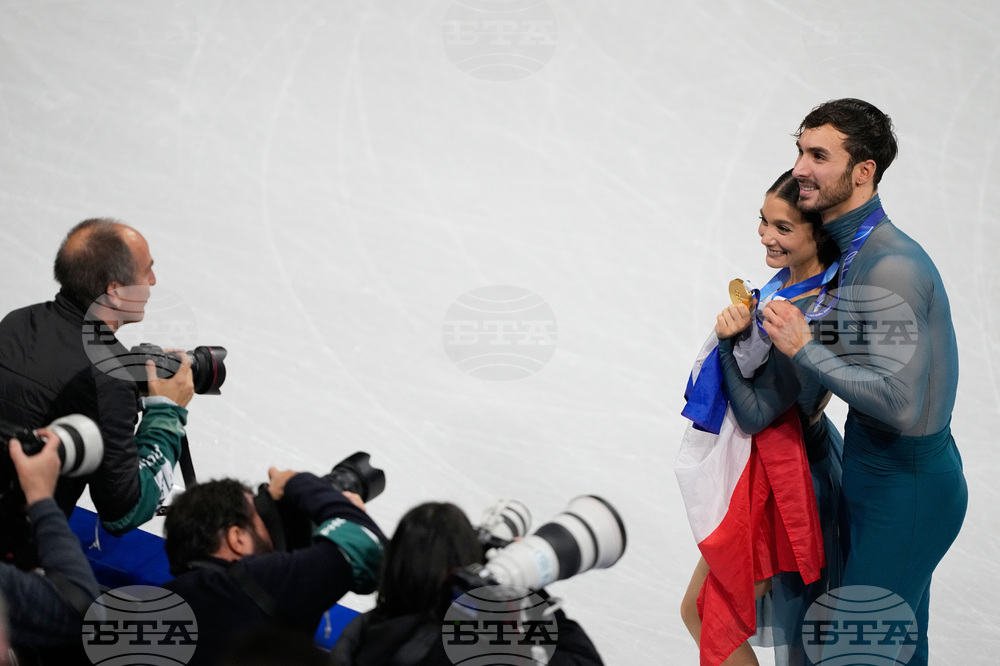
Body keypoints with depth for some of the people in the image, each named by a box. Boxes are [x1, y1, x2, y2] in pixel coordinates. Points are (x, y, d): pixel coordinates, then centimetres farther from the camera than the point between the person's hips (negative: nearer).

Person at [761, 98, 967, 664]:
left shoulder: (890, 266, -24)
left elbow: (899, 403, -30)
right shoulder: (855, 250, 8)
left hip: (905, 487, -10)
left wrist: (803, 349, -24)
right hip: (888, 476, 10)